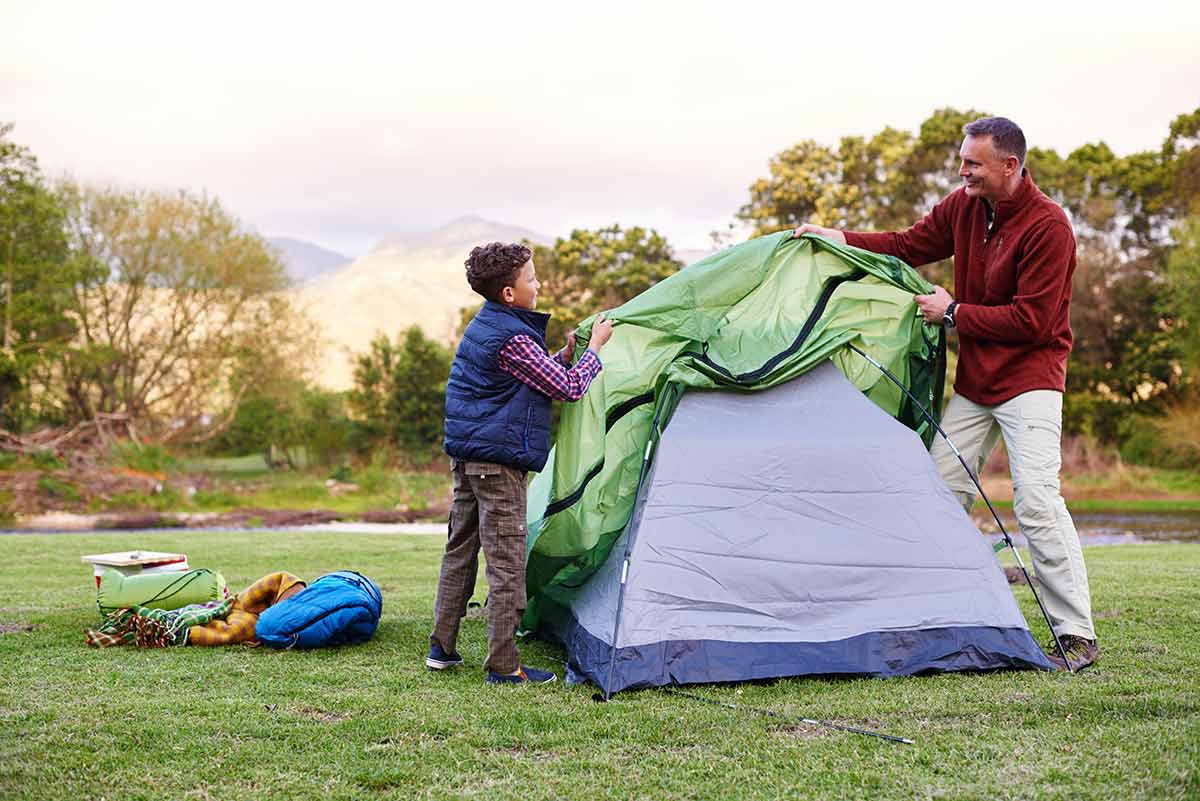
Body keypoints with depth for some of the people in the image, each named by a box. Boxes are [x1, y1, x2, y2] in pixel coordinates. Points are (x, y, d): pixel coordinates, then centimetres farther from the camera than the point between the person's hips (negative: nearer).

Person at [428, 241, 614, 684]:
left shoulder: (480, 327, 14)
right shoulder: (513, 338, -17)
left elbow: (536, 378, 22)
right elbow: (569, 388, -12)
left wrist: (564, 355, 12)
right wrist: (594, 346, 1)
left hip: (465, 456, 10)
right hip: (499, 459, -10)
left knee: (459, 549, 16)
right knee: (506, 562, -5)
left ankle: (441, 647, 23)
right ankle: (503, 665, -1)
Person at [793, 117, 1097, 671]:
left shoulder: (1047, 227, -19)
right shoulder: (963, 206, 3)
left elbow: (1031, 320, -21)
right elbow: (909, 246, 16)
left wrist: (954, 313, -14)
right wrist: (843, 240, 3)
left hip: (1029, 378, -7)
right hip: (974, 382, 7)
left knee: (1036, 498, -16)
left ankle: (1077, 635, -8)